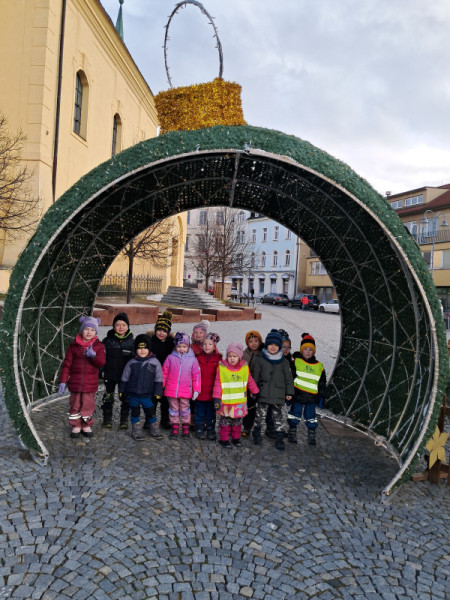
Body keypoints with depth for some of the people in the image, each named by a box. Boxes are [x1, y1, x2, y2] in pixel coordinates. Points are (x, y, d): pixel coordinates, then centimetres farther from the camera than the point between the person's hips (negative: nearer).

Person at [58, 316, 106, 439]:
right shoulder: (73, 345, 0)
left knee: (88, 405, 7)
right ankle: (76, 426, 24)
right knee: (75, 405, 9)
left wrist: (94, 355, -33)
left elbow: (102, 362, -12)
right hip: (75, 382, 1)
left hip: (90, 384, 0)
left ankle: (86, 426, 23)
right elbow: (66, 365, 1)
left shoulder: (99, 346, 0)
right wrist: (63, 382, -3)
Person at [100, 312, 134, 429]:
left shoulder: (131, 341, -1)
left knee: (125, 398, 7)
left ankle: (124, 420, 20)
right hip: (110, 374, 0)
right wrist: (101, 370, -2)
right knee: (108, 397, 8)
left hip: (125, 375, 0)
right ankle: (107, 419, 23)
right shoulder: (108, 340, -2)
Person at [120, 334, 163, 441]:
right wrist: (122, 391, 7)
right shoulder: (131, 363, -1)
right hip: (133, 395, 1)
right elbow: (124, 378, 8)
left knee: (150, 412, 9)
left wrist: (157, 393, -4)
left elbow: (158, 379, -1)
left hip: (147, 395, -1)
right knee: (135, 412, 11)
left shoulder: (154, 362, -5)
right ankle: (136, 429, 28)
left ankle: (154, 428, 28)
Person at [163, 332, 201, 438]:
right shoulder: (170, 358, -1)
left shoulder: (192, 359, -2)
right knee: (173, 409, 11)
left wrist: (196, 390, 0)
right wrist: (160, 386, 5)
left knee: (185, 409, 10)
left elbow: (196, 375, 2)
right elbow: (164, 372, 5)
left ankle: (185, 428, 24)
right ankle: (175, 427, 24)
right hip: (171, 389, 1)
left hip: (185, 390, -1)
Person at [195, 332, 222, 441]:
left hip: (212, 392, 0)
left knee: (211, 412, 12)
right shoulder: (198, 357, -1)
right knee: (199, 411, 11)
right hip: (200, 391, 1)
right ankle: (199, 429, 25)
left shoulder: (218, 359, -4)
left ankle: (210, 430, 25)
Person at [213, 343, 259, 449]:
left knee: (237, 421, 15)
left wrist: (255, 393, 19)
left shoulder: (245, 368, 0)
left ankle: (236, 438, 31)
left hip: (240, 402, 3)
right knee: (225, 421, 8)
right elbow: (218, 384, -9)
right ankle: (224, 439, 22)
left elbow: (250, 381, 12)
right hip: (225, 402, -3)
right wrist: (216, 398, -13)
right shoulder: (222, 368, -10)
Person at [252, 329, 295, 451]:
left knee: (278, 417, 8)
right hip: (263, 394, -1)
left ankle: (279, 438, 18)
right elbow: (256, 376, 5)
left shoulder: (283, 361, 3)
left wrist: (289, 392, 5)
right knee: (260, 415, 7)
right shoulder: (261, 359, 0)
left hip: (279, 395, 1)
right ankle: (257, 434, 25)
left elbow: (288, 378, 7)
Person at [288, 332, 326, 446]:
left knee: (311, 417, 7)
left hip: (312, 397, 2)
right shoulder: (296, 362, -1)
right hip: (297, 395, -1)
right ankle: (292, 434, 19)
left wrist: (322, 397, 9)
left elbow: (322, 384, 12)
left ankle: (312, 436, 20)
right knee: (295, 416, 6)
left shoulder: (319, 366, 6)